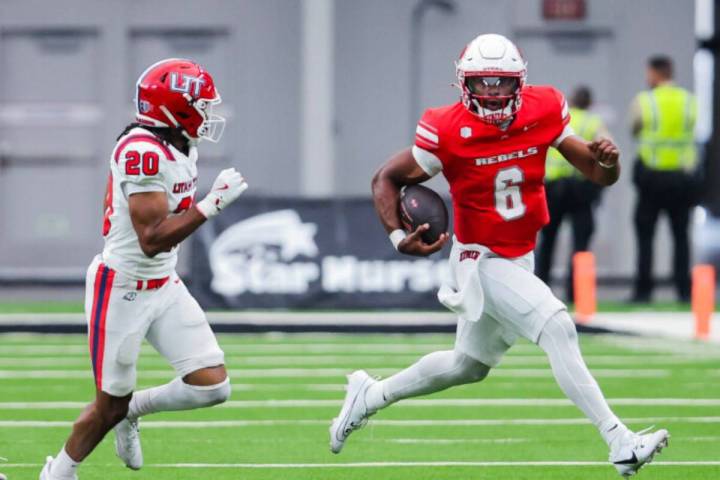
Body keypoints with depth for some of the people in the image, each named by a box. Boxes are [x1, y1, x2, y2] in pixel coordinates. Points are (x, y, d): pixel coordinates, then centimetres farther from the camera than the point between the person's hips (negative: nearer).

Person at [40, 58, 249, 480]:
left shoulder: (183, 148, 5)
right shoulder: (143, 152, -24)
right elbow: (152, 239, -29)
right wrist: (213, 203, -29)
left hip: (164, 286, 8)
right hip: (122, 290, -8)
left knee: (213, 386, -4)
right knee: (111, 405, 3)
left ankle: (132, 412, 21)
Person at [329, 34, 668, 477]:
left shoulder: (544, 111, -8)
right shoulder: (448, 132, -20)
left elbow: (599, 175, -3)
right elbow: (387, 179, -9)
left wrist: (607, 160, -27)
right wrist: (398, 236, -25)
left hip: (518, 259, 7)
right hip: (482, 261, -7)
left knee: (468, 366, 22)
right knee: (558, 329, -23)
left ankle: (370, 396, 41)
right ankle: (620, 442, -24)